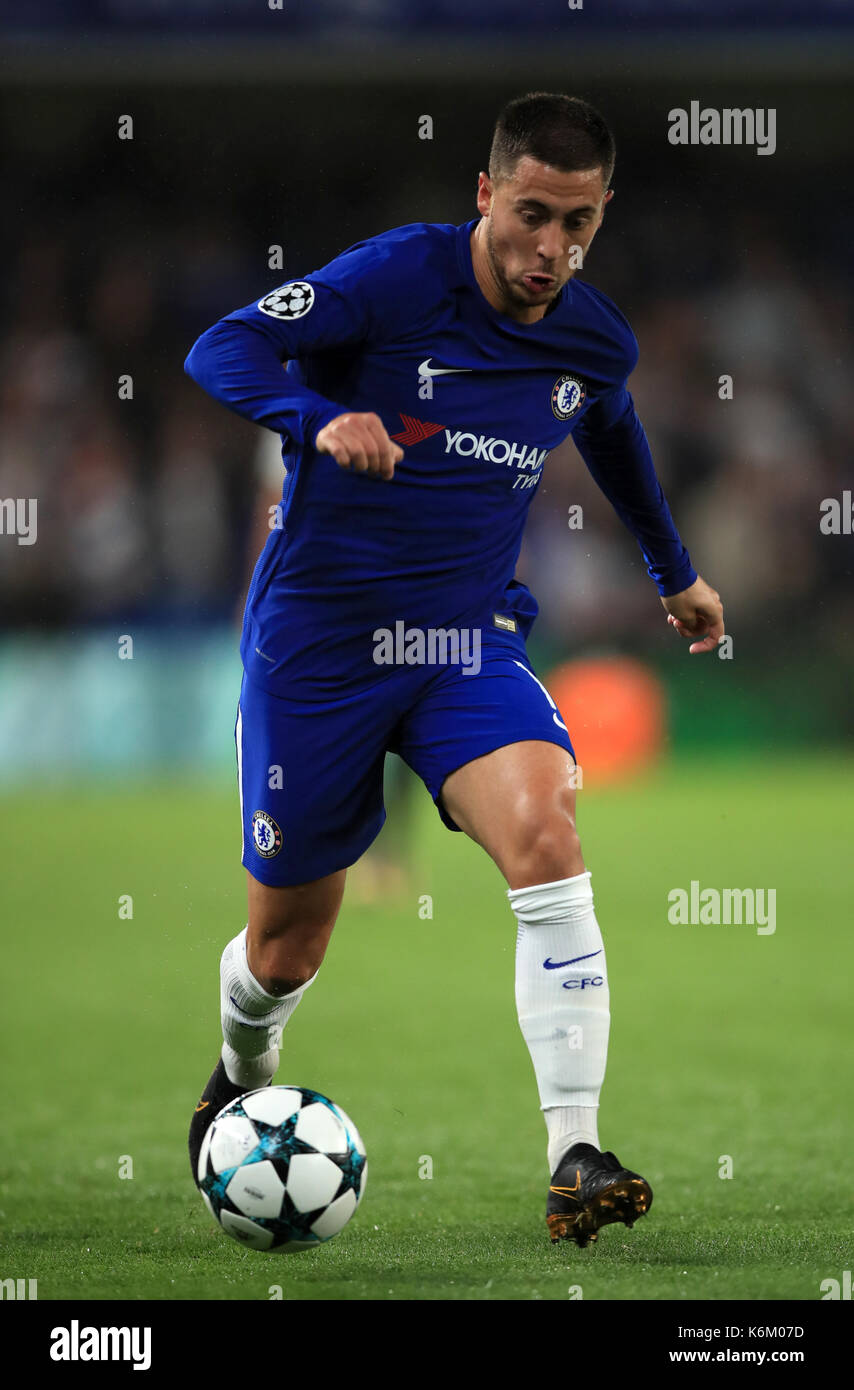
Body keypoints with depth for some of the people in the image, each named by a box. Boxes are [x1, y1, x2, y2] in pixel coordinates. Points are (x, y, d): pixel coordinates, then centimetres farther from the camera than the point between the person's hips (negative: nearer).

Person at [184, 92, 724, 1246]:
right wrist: (320, 420, -43)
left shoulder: (596, 341, 0)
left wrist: (674, 570, 36)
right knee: (287, 950, 9)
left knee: (545, 837, -27)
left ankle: (576, 1161, -29)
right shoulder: (400, 276, -15)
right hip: (317, 642, -3)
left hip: (469, 642, 3)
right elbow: (221, 349, -24)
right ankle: (242, 1078, 46)